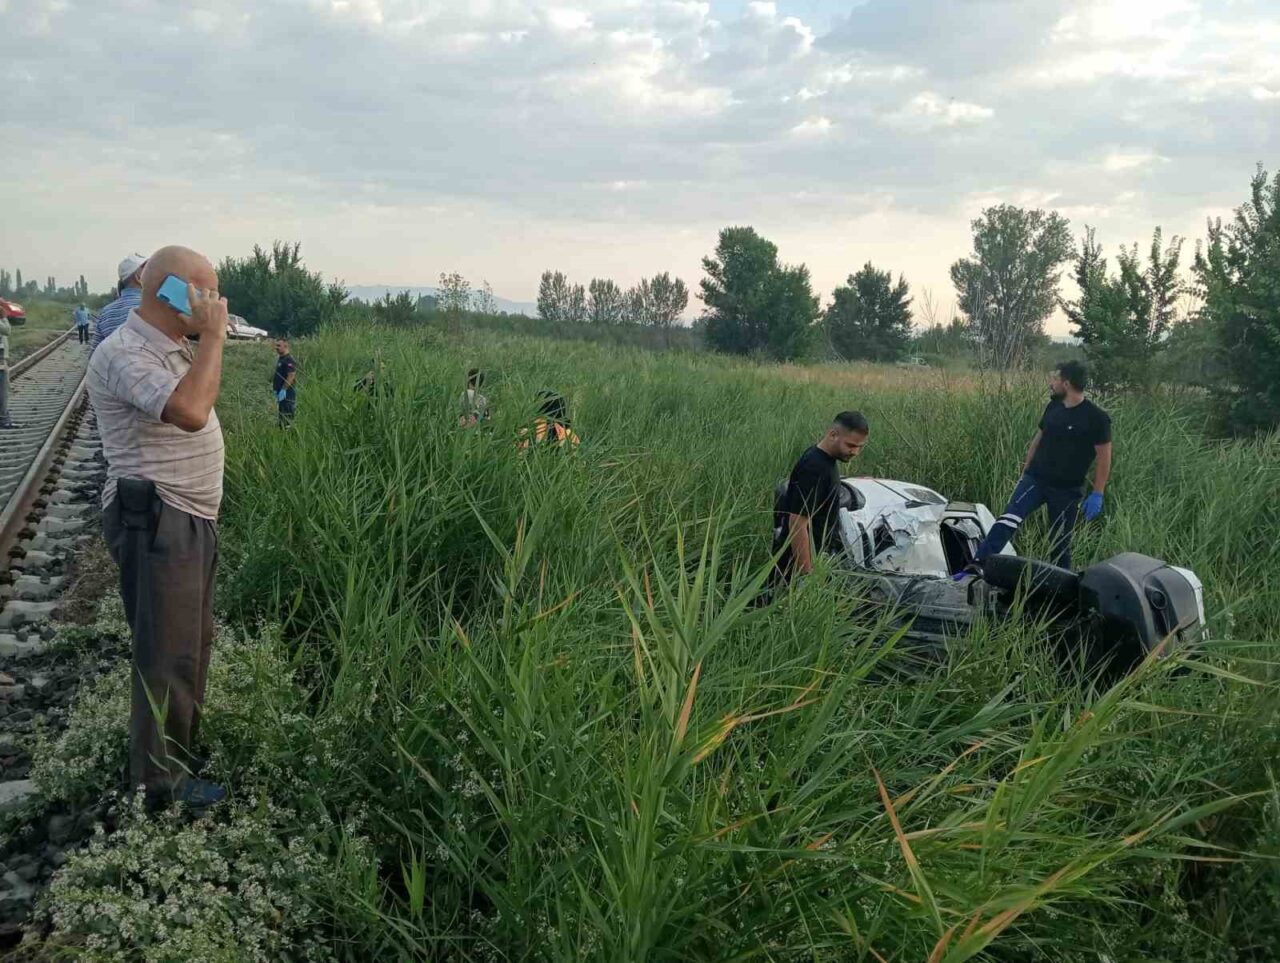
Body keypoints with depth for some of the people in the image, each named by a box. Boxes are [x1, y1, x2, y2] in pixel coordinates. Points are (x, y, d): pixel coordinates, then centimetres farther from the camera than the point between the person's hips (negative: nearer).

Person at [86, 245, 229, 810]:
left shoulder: (172, 348, 11)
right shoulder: (124, 354, -20)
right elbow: (190, 413, -35)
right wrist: (213, 335, -27)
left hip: (190, 520, 10)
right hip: (155, 524, -10)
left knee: (191, 641, 21)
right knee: (167, 652, 0)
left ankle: (181, 744, 38)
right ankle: (160, 780, 14)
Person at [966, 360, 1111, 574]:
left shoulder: (1096, 418, -10)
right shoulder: (1053, 407, 6)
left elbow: (1104, 458, -7)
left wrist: (1097, 495, -10)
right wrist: (1024, 473, 18)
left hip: (1067, 490, -3)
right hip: (1035, 478, 3)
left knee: (1061, 542, 8)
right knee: (1009, 519, -20)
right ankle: (978, 566, -29)